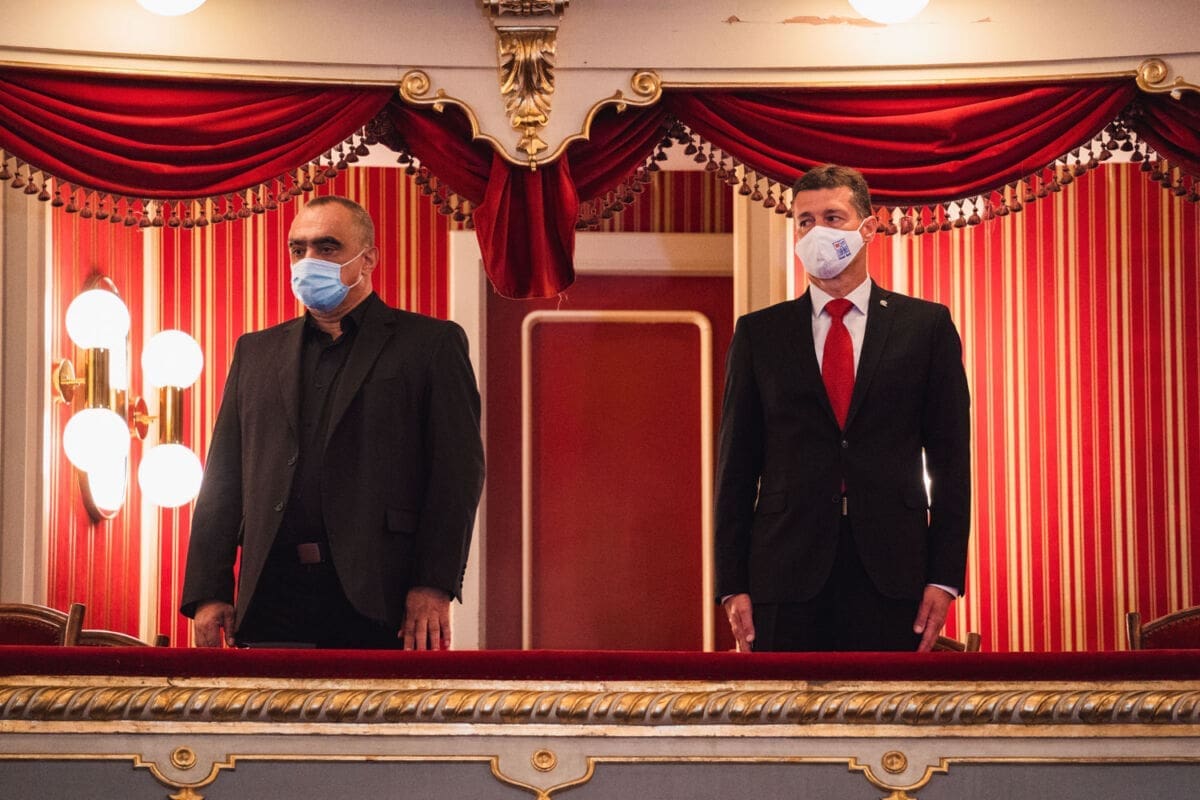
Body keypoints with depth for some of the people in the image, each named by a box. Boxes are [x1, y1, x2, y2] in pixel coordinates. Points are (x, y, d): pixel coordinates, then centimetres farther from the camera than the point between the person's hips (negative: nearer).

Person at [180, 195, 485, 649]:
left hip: (379, 597, -3)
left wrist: (434, 586, -12)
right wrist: (208, 592, 6)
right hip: (275, 598, 3)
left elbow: (458, 470, -1)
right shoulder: (256, 352, 20)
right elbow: (224, 479, 17)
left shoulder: (431, 344, 7)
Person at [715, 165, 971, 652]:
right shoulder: (758, 334, 9)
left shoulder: (926, 325, 7)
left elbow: (950, 459, 5)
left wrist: (945, 576, -2)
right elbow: (737, 465, 8)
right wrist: (733, 585, 0)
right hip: (787, 572, 1)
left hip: (890, 571, 0)